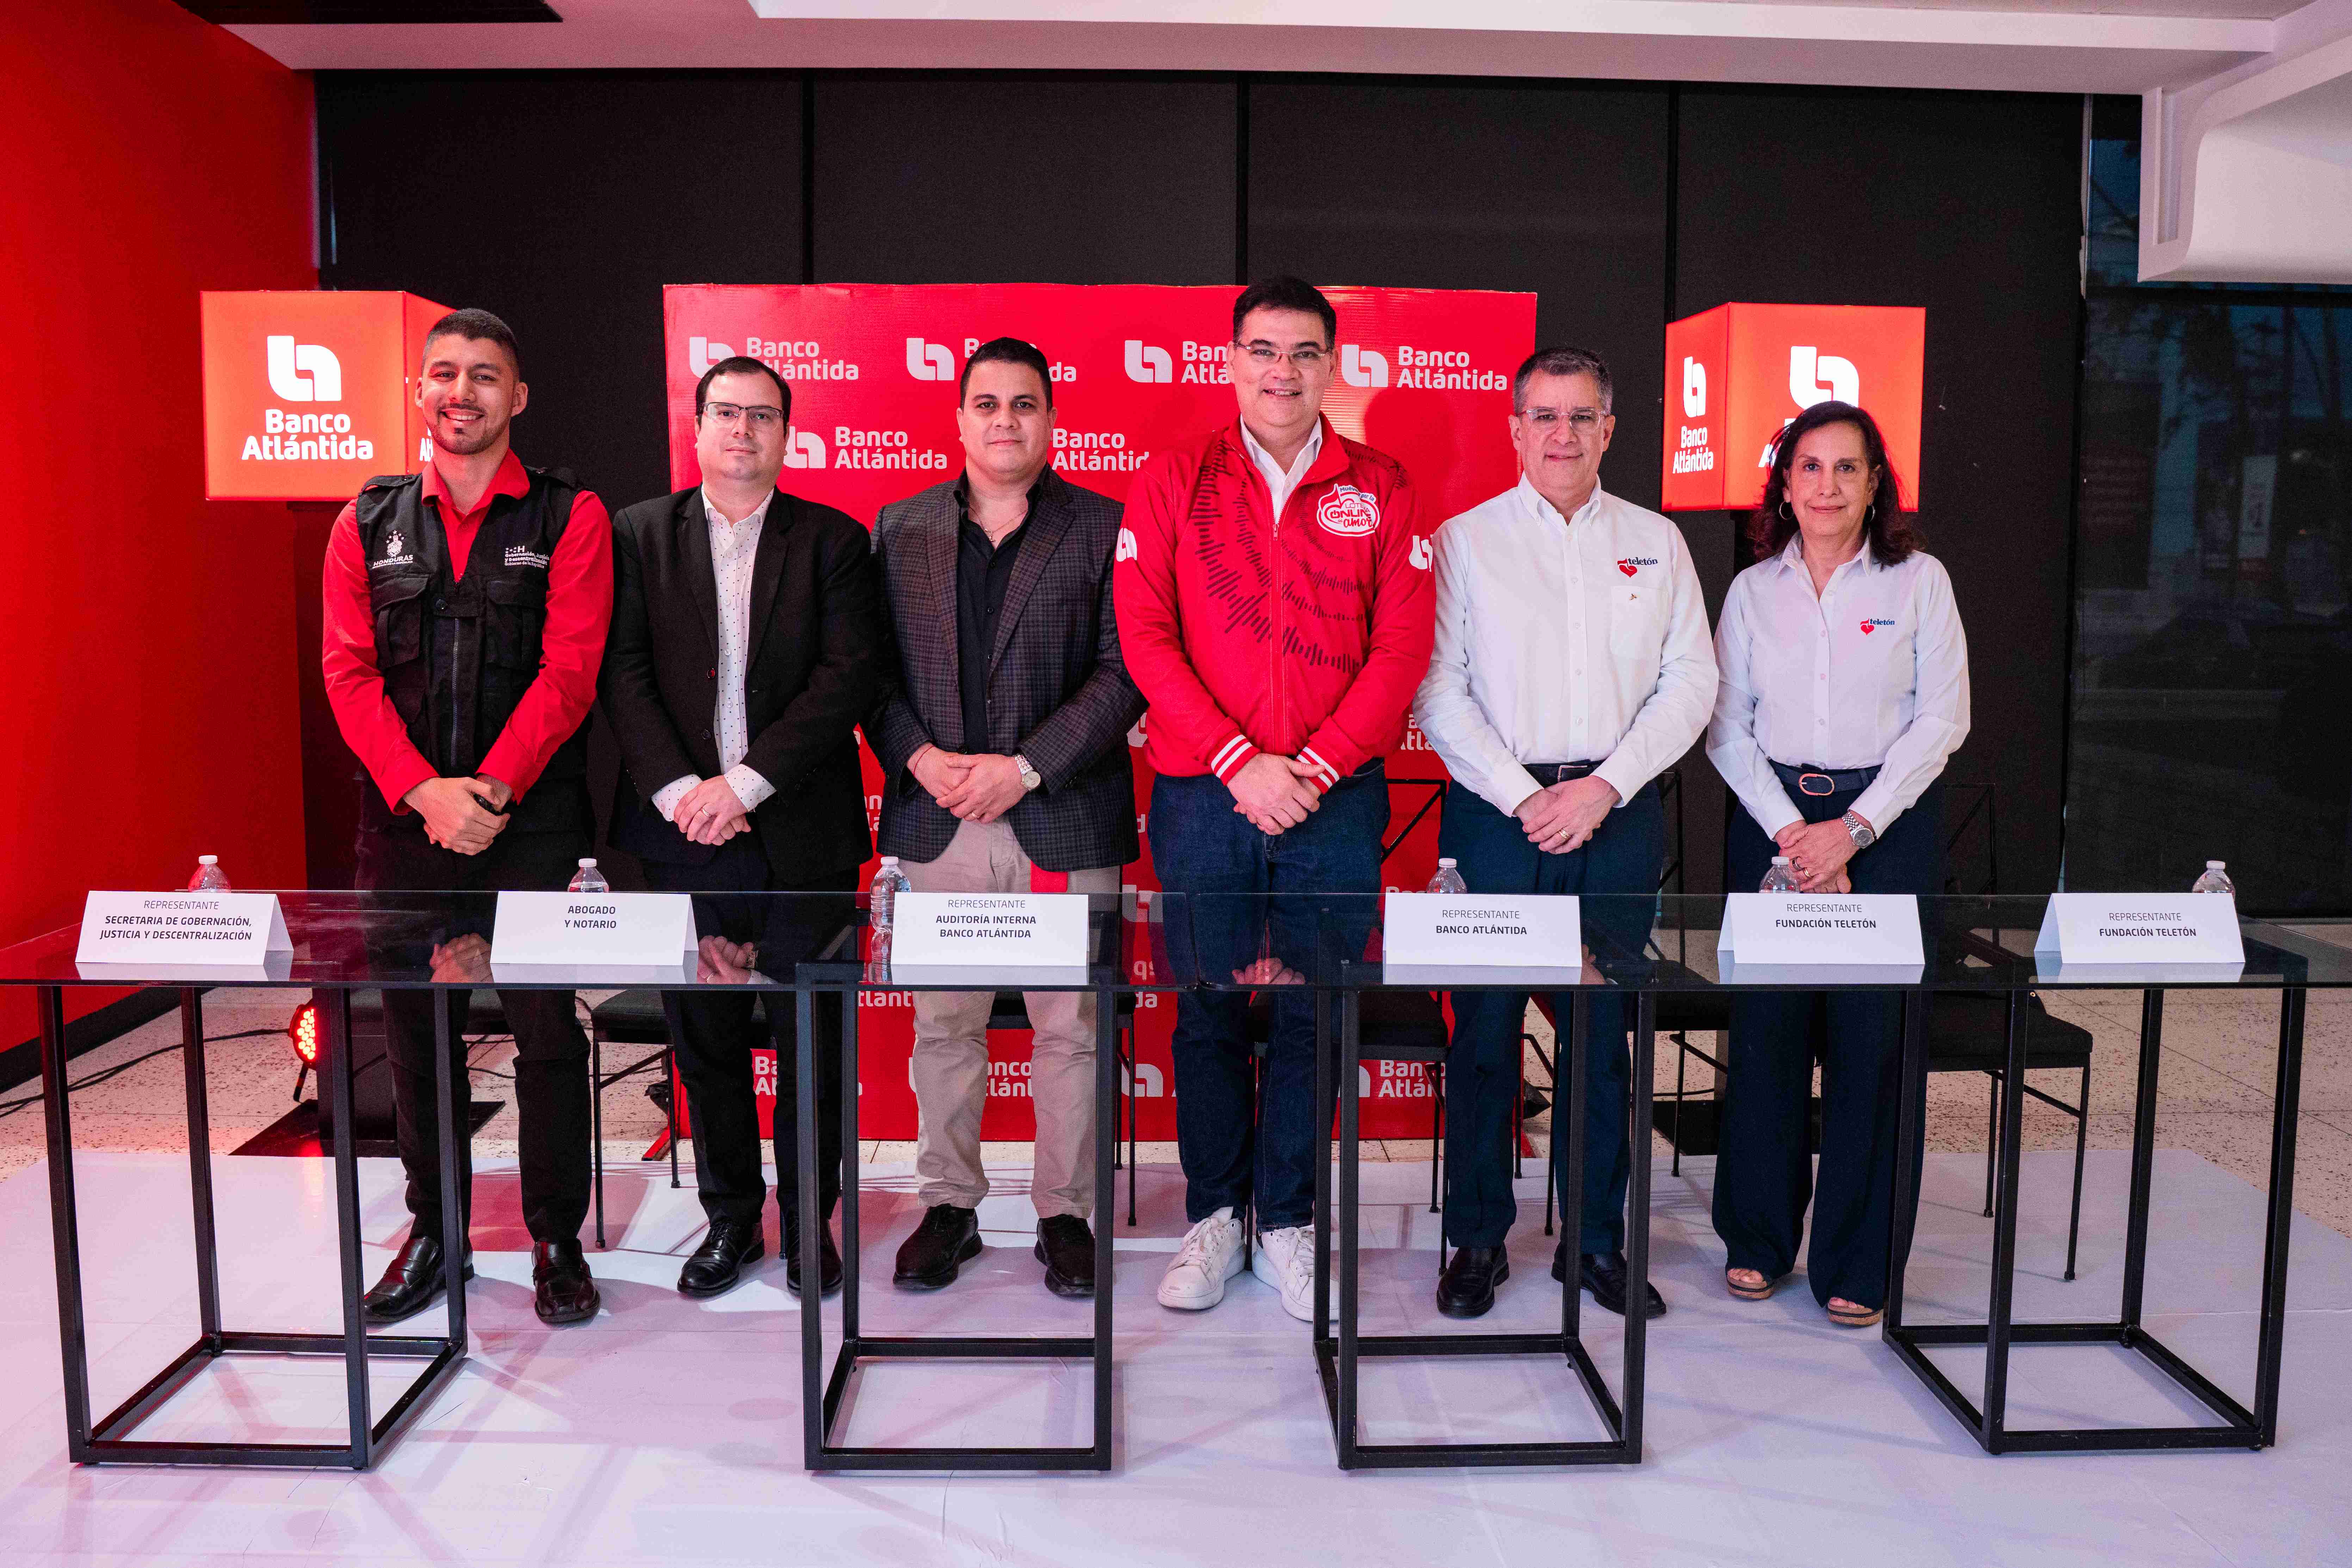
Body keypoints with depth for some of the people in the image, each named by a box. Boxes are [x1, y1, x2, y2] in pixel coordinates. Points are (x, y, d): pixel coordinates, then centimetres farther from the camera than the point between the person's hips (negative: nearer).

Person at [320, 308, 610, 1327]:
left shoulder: (569, 518, 1)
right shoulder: (368, 525, 10)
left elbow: (568, 670, -8)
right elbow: (349, 671, 2)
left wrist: (490, 790, -15)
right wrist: (424, 789, -12)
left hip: (533, 821, -3)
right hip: (403, 820, 3)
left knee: (547, 1029, 1)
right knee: (415, 1026, 10)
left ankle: (556, 1239, 16)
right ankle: (433, 1233, 25)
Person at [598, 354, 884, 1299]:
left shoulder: (833, 540, 4)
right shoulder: (640, 534, 9)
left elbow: (851, 673, -7)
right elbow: (623, 673, 1)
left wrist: (745, 783, -14)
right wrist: (677, 790, -12)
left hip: (801, 831, -1)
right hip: (682, 830, 2)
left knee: (813, 1042, 6)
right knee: (704, 1037, 10)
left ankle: (810, 1222, 22)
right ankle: (731, 1219, 27)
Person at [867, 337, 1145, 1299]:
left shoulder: (1105, 528, 3)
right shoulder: (901, 528, 11)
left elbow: (1122, 672, -4)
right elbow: (873, 667, 9)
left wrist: (1023, 767, -13)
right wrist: (919, 758, -8)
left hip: (1063, 822, -2)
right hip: (936, 821, 2)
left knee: (1068, 1030, 5)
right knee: (944, 1027, 10)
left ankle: (1065, 1213, 20)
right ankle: (950, 1205, 25)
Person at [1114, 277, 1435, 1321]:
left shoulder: (1380, 490, 7)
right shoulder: (1172, 483, 5)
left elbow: (1403, 646, 1)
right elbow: (1145, 637, -3)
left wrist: (1315, 769, -9)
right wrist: (1239, 762, -12)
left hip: (1336, 800, 1)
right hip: (1203, 794, 0)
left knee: (1315, 1013, 7)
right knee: (1208, 1009, 7)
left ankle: (1287, 1220, 21)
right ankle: (1215, 1215, 23)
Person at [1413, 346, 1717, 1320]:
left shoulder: (1657, 543, 11)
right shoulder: (1465, 541, 4)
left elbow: (1691, 682, 6)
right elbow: (1438, 690, -2)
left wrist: (1604, 785, -7)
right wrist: (1523, 796, -11)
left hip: (1619, 815, 2)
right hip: (1497, 812, -2)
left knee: (1606, 1030, 6)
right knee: (1486, 1028, 1)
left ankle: (1597, 1241, 19)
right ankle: (1478, 1240, 15)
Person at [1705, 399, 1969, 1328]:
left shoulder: (1919, 581, 4)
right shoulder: (1753, 590, 8)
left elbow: (1943, 719, -1)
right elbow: (1727, 727, 5)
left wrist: (1852, 829, -10)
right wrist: (1792, 832, -8)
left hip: (1889, 825, -1)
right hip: (1772, 823, 2)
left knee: (1872, 1040, -1)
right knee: (1766, 1031, 2)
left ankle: (1856, 1263, 12)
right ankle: (1757, 1239, 17)